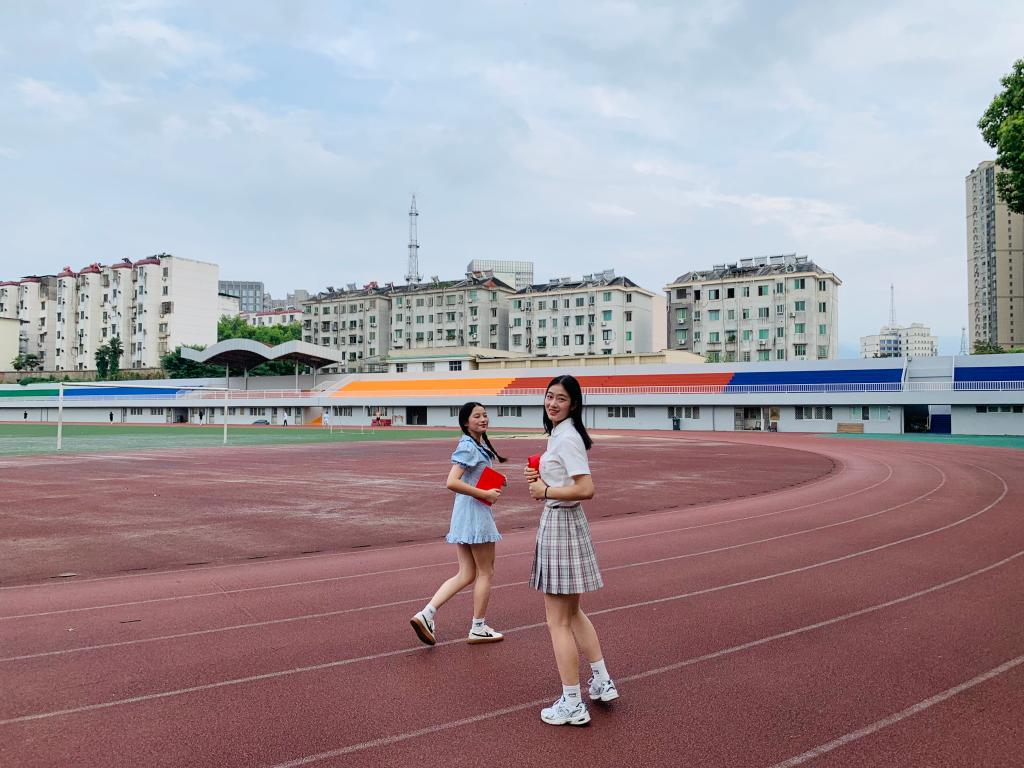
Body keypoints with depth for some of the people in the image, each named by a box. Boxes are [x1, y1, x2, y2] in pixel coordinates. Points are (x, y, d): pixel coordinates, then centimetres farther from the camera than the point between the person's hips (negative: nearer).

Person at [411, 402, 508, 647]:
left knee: (466, 574, 11)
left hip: (464, 515, 9)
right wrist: (485, 494, -20)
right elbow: (452, 482, -25)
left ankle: (426, 614, 4)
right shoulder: (468, 446, -15)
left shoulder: (478, 444, 13)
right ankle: (478, 628, 16)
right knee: (486, 572, 5)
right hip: (474, 510, -9)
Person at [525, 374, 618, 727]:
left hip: (560, 523, -10)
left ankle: (572, 705, 11)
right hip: (560, 522, 10)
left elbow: (586, 489, -25)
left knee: (558, 622, 0)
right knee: (572, 613, 22)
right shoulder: (558, 434, 12)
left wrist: (545, 491, -15)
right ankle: (602, 682, 33)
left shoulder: (567, 437, -18)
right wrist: (540, 478, 7)